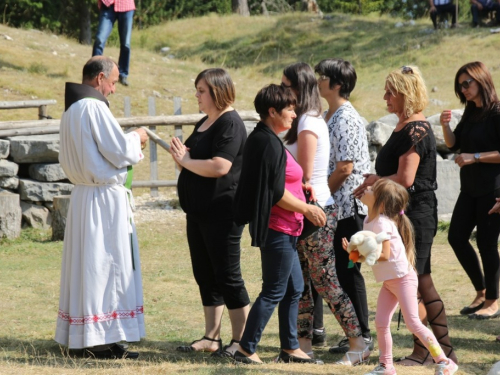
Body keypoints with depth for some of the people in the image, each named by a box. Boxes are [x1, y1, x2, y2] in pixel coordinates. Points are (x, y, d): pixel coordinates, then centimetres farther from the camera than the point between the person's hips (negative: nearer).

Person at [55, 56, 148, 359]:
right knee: (105, 266, -5)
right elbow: (120, 151, -18)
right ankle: (102, 340, -3)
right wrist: (137, 138, 3)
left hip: (83, 195, 9)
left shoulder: (71, 110, 13)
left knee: (88, 265, 12)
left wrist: (130, 145, 18)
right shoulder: (94, 108, -17)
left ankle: (83, 336, 15)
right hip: (106, 198, -9)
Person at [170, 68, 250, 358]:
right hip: (200, 211, 10)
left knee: (227, 276, -4)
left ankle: (241, 340, 2)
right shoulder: (205, 122, 15)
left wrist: (186, 160, -13)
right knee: (205, 276, 12)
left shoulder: (230, 124, -15)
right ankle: (212, 337, 19)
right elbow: (197, 160, 22)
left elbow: (220, 166, -26)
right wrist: (182, 156, -1)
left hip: (222, 212, -10)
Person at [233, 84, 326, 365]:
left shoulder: (262, 139, 14)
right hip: (277, 228, -10)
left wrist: (297, 185, 15)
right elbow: (277, 193, -21)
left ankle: (290, 348, 20)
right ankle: (247, 350, 1)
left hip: (282, 230, 10)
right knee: (274, 291, -4)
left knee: (294, 288, 14)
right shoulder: (270, 144, -18)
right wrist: (307, 209, -12)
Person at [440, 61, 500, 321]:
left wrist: (475, 157, -19)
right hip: (471, 189, 9)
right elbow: (453, 145, 10)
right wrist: (445, 126, -7)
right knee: (457, 237, 8)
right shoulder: (471, 114, 13)